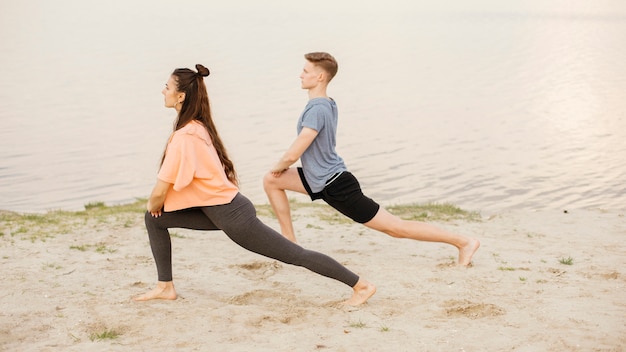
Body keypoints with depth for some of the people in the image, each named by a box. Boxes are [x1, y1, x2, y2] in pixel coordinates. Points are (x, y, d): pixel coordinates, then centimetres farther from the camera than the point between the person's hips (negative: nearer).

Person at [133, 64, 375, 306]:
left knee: (296, 255, 0)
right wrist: (155, 208, 13)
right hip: (225, 207, 10)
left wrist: (153, 205, 2)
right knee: (154, 220, 10)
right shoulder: (198, 126, 6)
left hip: (233, 216, -10)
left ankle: (361, 285, 11)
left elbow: (160, 192, -20)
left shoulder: (185, 136, -22)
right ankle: (165, 287, 19)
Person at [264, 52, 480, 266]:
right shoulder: (328, 104, 8)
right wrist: (281, 168, 15)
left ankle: (464, 242, 1)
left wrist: (278, 167, -3)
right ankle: (289, 240, 16)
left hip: (337, 186, -10)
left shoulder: (317, 110, -23)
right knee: (271, 181, 10)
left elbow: (293, 154, -26)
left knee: (394, 227, -4)